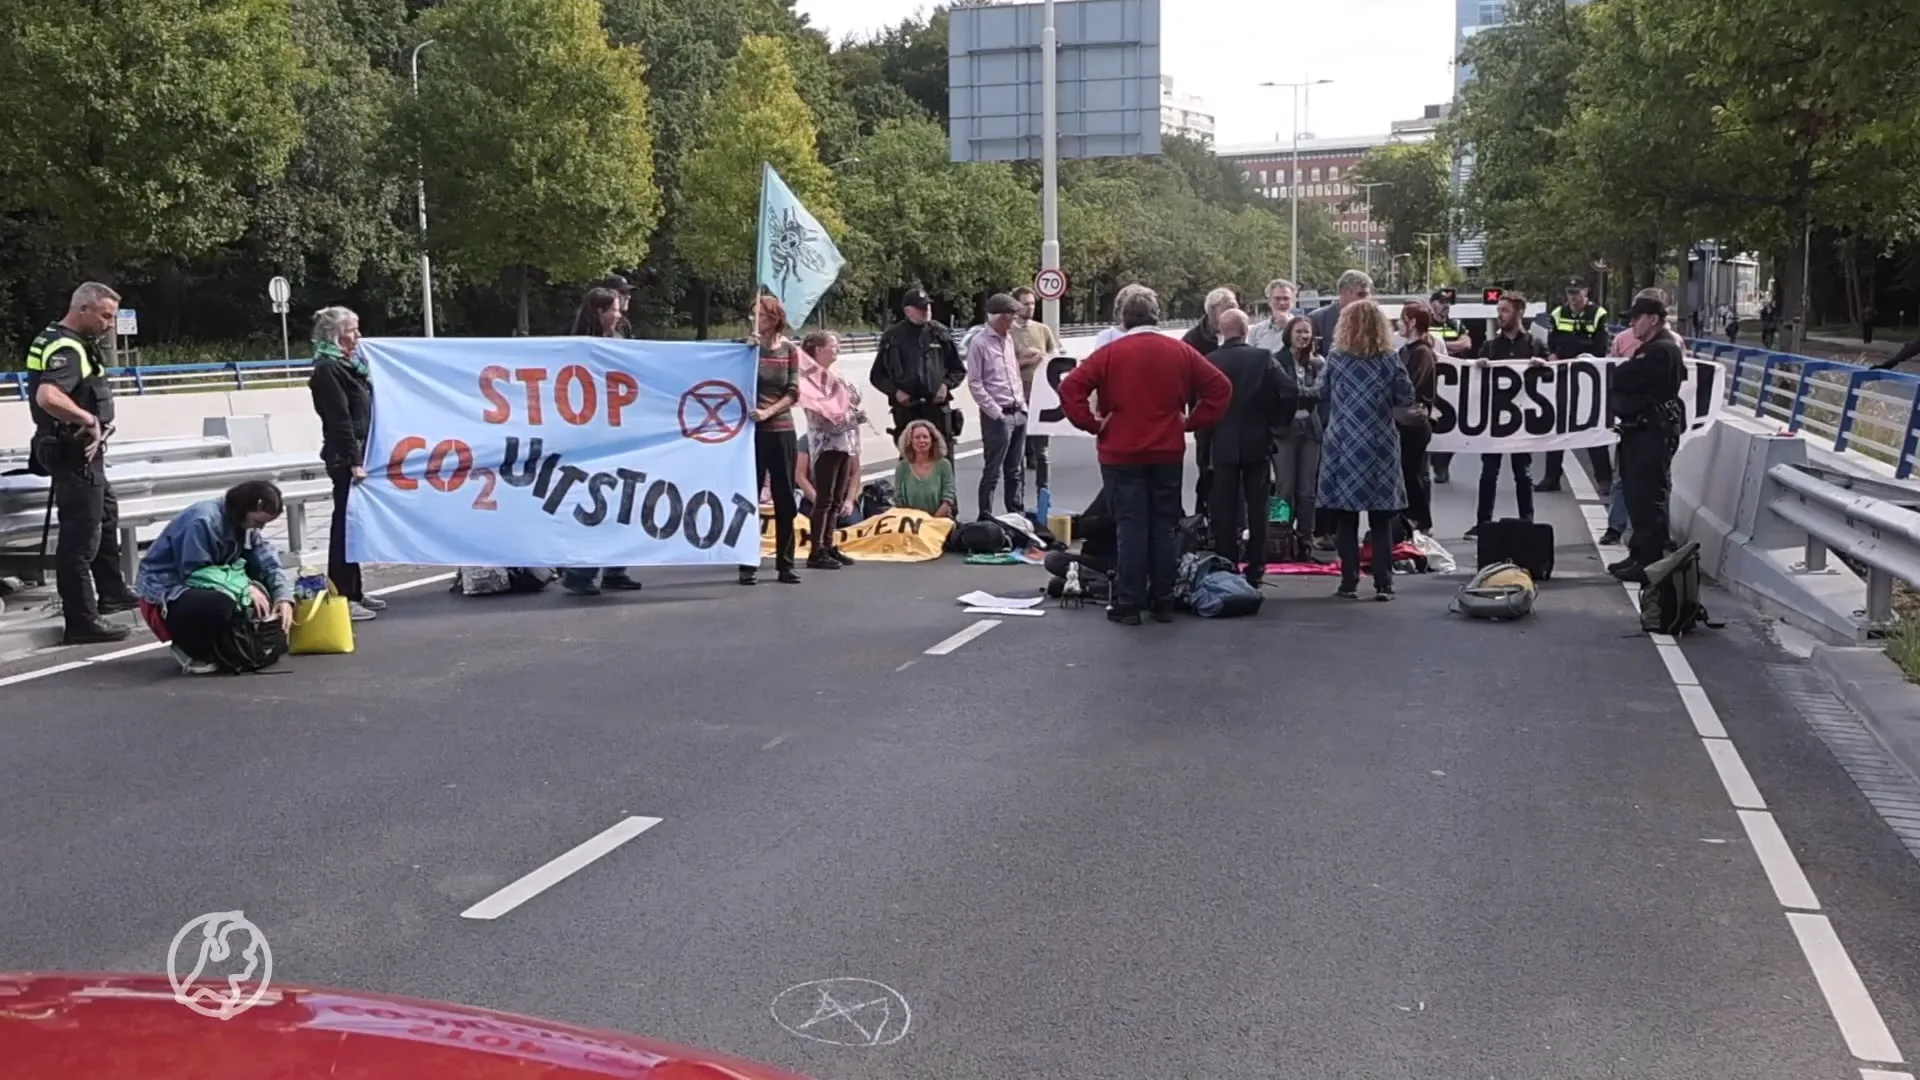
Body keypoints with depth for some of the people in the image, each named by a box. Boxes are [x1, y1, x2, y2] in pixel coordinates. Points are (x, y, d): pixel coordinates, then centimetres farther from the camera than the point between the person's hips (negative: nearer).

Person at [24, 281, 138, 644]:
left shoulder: (61, 341, 12)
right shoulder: (66, 349, -21)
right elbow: (48, 397, -38)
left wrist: (91, 423, 14)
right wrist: (89, 419, -26)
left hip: (82, 454, 11)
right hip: (75, 454, -11)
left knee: (106, 517, 26)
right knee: (80, 536, -7)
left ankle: (111, 593, 41)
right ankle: (81, 621, -3)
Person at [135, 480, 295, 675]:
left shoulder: (244, 523, 1)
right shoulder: (203, 521, -24)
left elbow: (270, 562, -3)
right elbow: (195, 574, -25)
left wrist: (284, 597, -20)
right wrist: (245, 588, -29)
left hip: (202, 589, 9)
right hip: (165, 597, -9)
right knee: (218, 605, -37)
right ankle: (191, 650, -7)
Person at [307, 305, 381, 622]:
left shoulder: (348, 364, 17)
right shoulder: (328, 368, -11)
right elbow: (339, 420, -17)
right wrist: (354, 461, -20)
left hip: (356, 453, 9)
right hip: (345, 457, -9)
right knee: (345, 524, -6)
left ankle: (353, 591, 21)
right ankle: (341, 596, -2)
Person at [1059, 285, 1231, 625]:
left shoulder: (1110, 352, -5)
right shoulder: (1180, 351, 4)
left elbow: (1070, 387, -14)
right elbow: (1220, 387, 2)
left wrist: (1092, 423, -5)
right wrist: (1192, 422, 5)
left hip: (1121, 454, -2)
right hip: (1167, 453, 3)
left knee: (1131, 528, 0)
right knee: (1164, 527, 9)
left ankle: (1128, 604, 1)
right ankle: (1163, 602, 14)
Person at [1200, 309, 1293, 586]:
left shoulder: (1209, 362, -7)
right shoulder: (1264, 358, -5)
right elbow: (1289, 392, -12)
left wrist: (1204, 438, 4)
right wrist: (1277, 424, 2)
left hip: (1222, 445, -1)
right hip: (1258, 442, 1)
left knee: (1224, 510, 5)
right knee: (1257, 508, 8)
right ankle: (1255, 568, 9)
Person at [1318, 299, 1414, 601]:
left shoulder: (1335, 359, -3)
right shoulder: (1391, 360, -3)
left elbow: (1323, 397, 6)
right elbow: (1406, 399, -1)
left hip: (1343, 446, 0)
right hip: (1380, 447, 0)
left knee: (1345, 520, 6)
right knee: (1381, 520, 6)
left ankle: (1349, 583, 6)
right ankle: (1383, 584, 5)